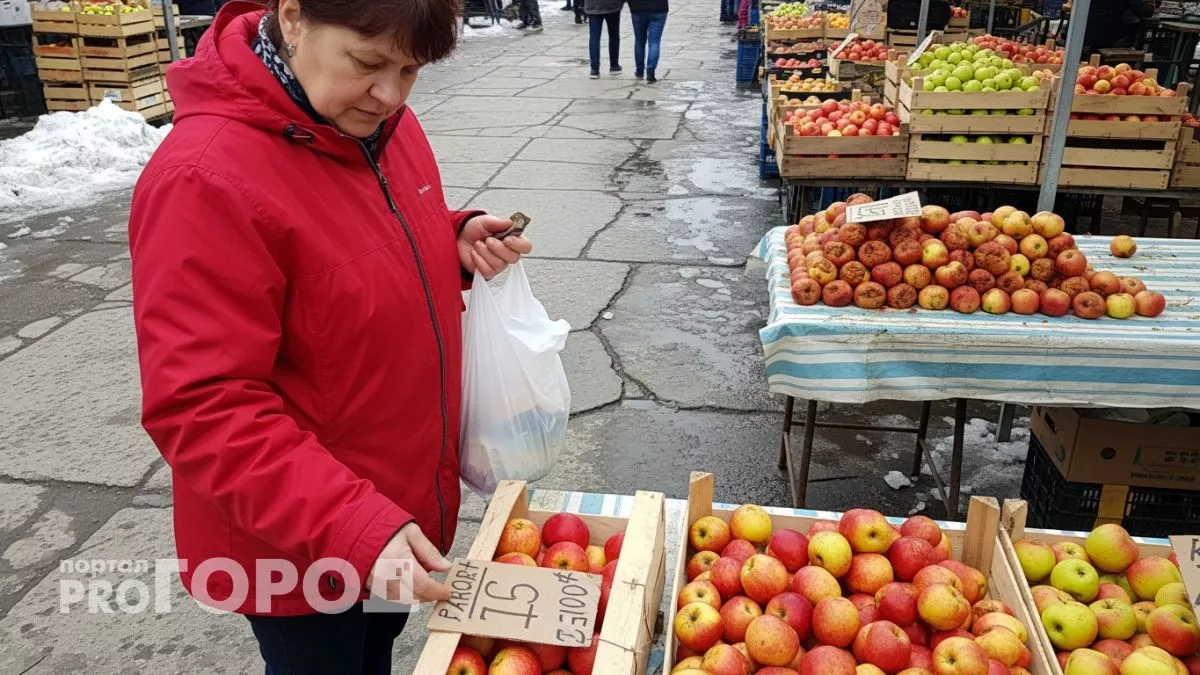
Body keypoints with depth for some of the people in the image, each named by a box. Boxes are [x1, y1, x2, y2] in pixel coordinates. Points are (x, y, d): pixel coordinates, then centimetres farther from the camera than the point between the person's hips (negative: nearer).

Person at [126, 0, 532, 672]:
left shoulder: (383, 121, -5)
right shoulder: (204, 181, -28)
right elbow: (203, 409, -27)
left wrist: (458, 240, -8)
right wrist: (352, 525, -34)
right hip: (294, 548, -7)